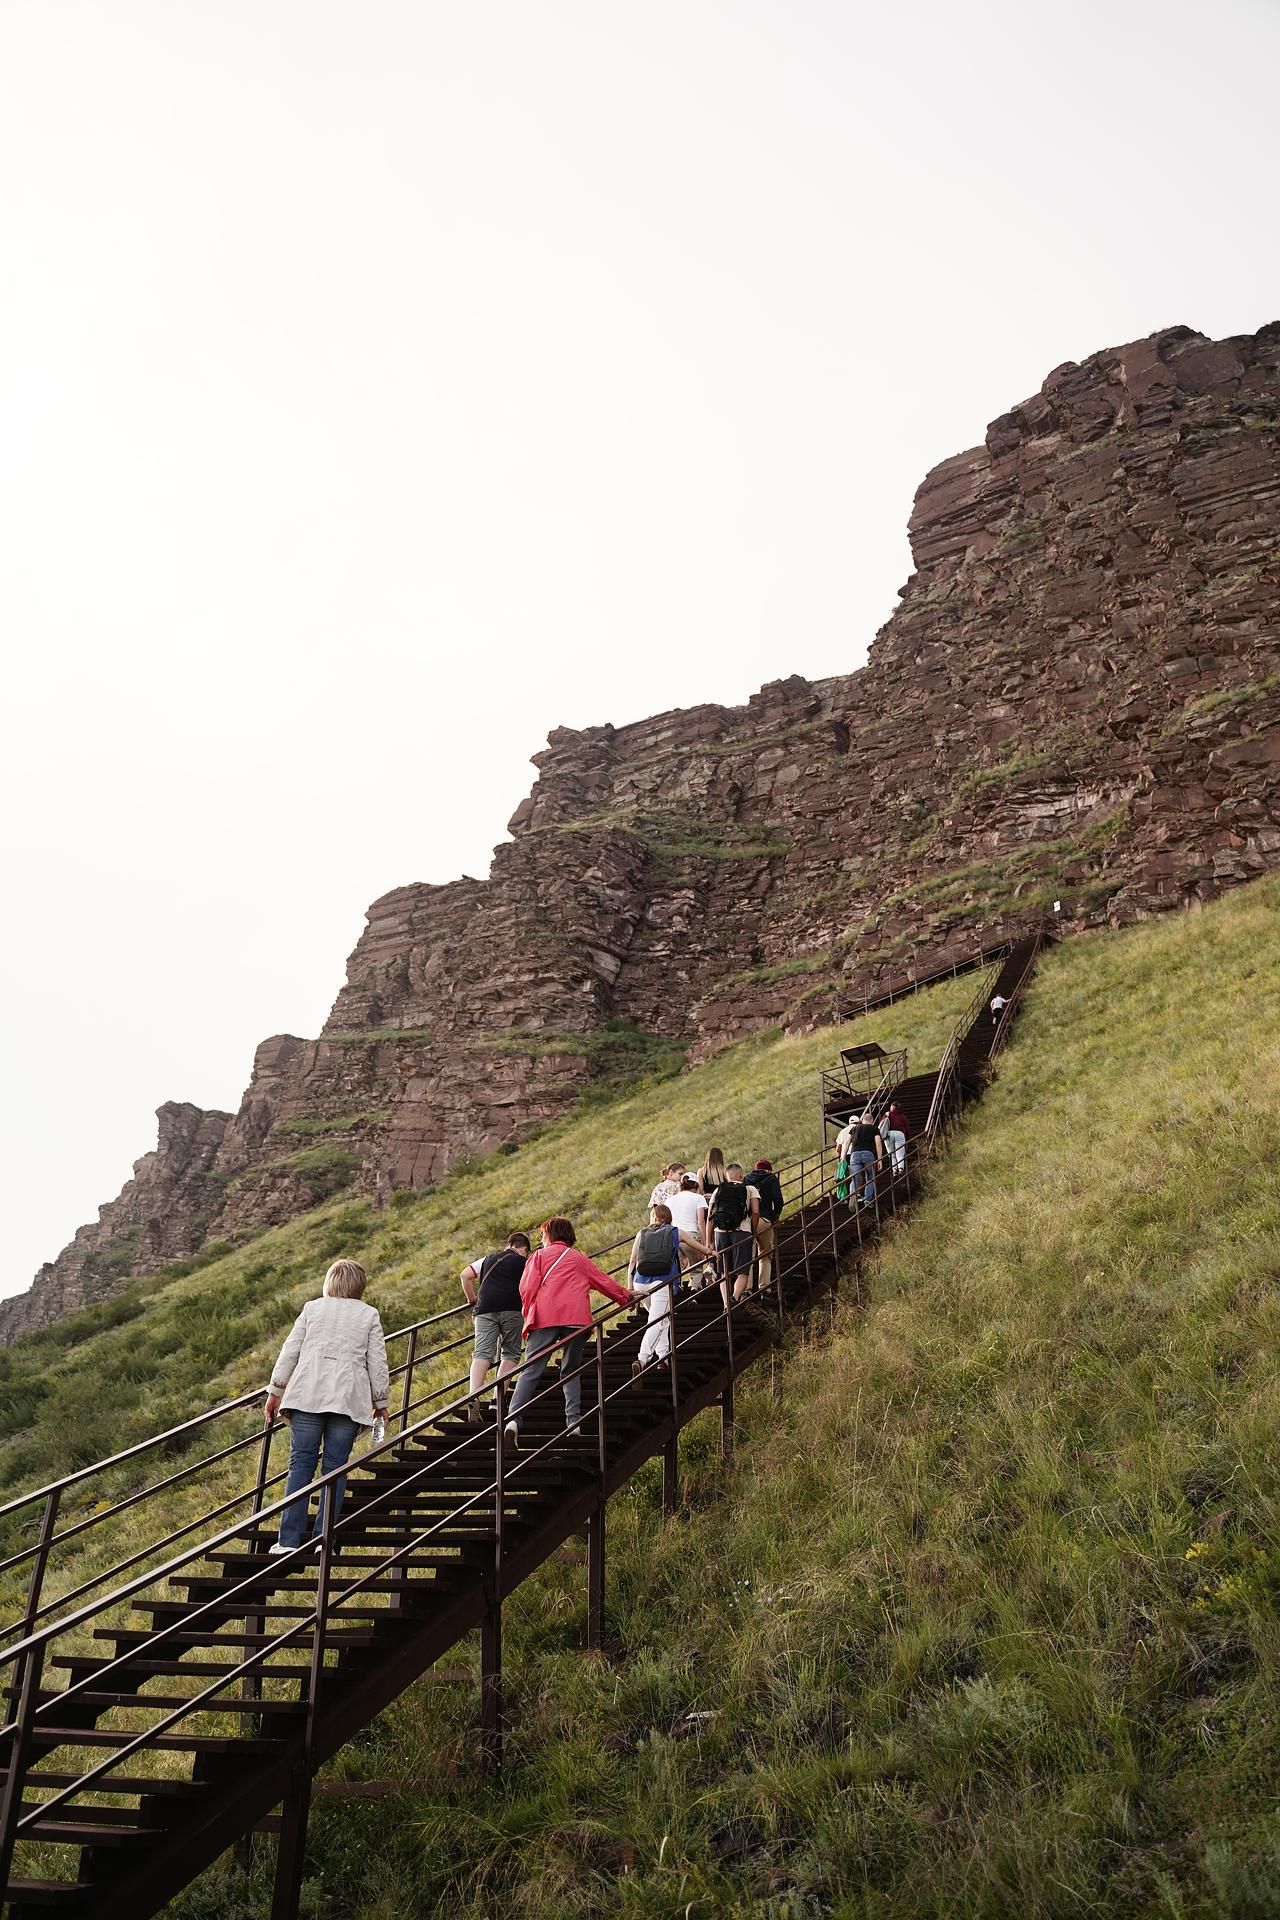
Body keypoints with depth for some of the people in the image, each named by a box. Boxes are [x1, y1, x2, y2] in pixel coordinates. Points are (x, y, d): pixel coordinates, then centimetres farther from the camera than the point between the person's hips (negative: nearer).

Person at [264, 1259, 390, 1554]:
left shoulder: (312, 1308, 12)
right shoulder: (369, 1315, 9)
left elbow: (289, 1352, 9)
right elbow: (377, 1362, 7)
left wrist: (275, 1392, 16)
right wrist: (380, 1402, 15)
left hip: (307, 1396, 1)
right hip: (348, 1398, -1)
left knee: (301, 1465, 3)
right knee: (335, 1468, 3)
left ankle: (289, 1539, 0)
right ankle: (323, 1538, -1)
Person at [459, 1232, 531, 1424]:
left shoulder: (488, 1259, 27)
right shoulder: (524, 1262, 17)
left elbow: (464, 1275, 19)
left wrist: (473, 1300, 25)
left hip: (485, 1309, 3)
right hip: (511, 1308, -2)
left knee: (482, 1353, -5)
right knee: (511, 1353, 10)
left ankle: (473, 1397, -25)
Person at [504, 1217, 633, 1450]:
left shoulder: (539, 1256, 16)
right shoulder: (580, 1259, 24)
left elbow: (527, 1287, 3)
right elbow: (605, 1282, 31)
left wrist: (529, 1312, 17)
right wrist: (626, 1298, 45)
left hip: (545, 1318, -2)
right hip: (577, 1319, 2)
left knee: (531, 1371, -6)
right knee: (571, 1371, 14)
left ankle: (513, 1419, -21)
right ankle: (574, 1419, -1)